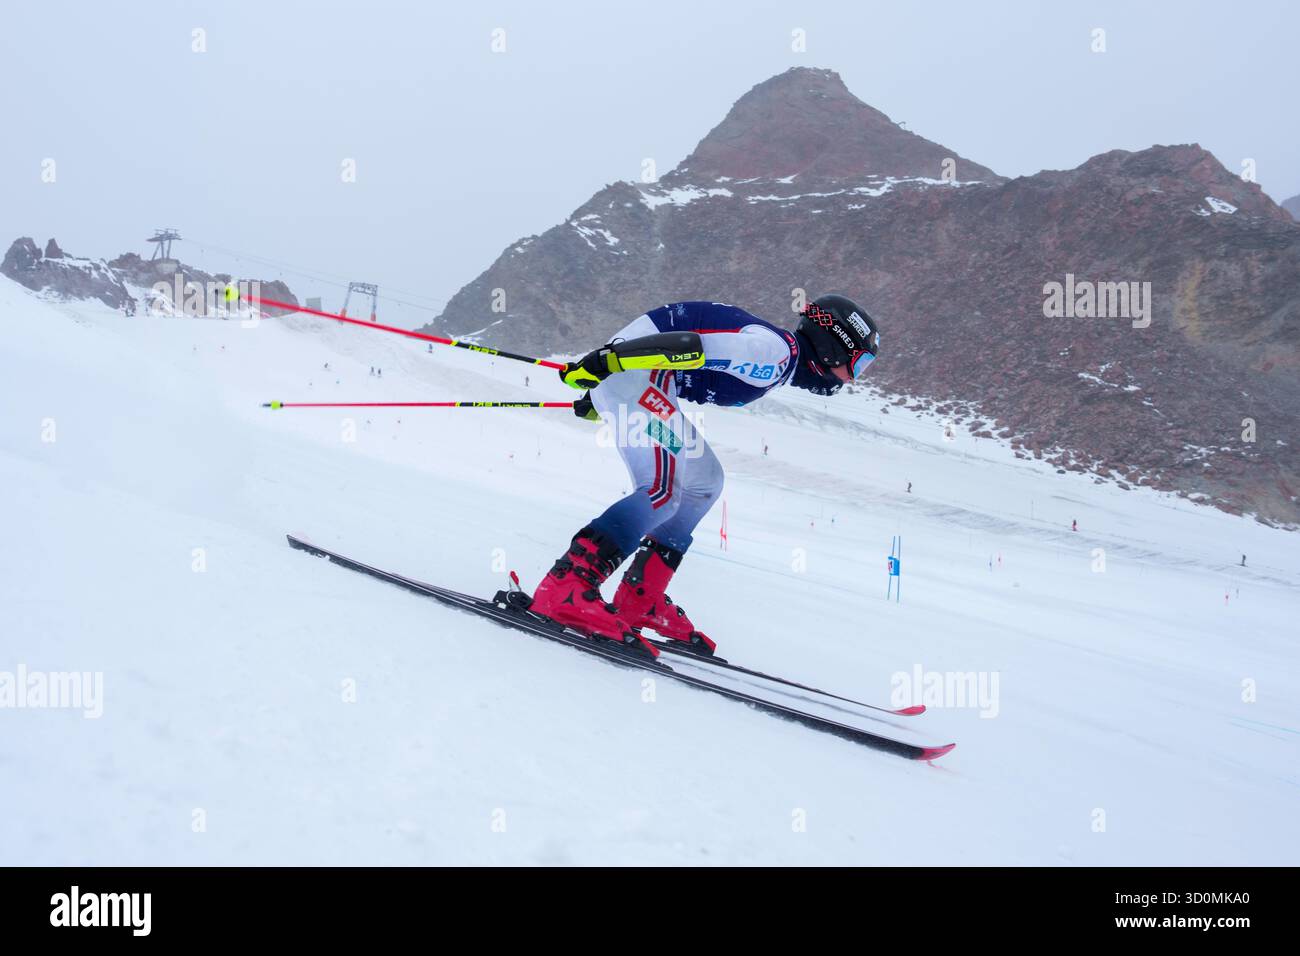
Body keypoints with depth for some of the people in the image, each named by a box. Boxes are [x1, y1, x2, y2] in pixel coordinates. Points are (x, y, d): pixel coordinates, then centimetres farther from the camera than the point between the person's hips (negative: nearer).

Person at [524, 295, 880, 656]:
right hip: (624, 364, -11)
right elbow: (689, 346, -23)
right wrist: (605, 360, -27)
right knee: (662, 491, -21)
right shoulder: (779, 351, -13)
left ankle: (640, 602, 11)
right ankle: (562, 589, -29)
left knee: (704, 482, 13)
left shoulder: (780, 357, 19)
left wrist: (600, 400, 23)